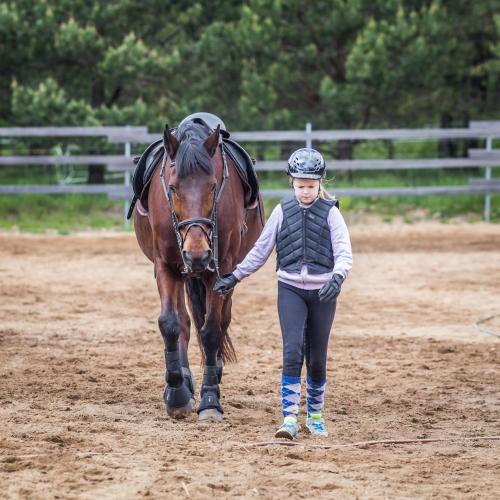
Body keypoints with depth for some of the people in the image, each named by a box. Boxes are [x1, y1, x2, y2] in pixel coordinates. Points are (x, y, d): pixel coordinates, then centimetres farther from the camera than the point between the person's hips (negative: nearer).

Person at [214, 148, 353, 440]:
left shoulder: (330, 213, -2)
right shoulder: (282, 212, 3)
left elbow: (344, 253, -9)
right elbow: (261, 250, 11)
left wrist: (337, 276, -29)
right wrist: (235, 277, 8)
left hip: (323, 292, 0)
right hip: (290, 289, 0)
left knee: (317, 357, 8)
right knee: (293, 350, -15)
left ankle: (315, 415, 25)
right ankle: (290, 418, -18)